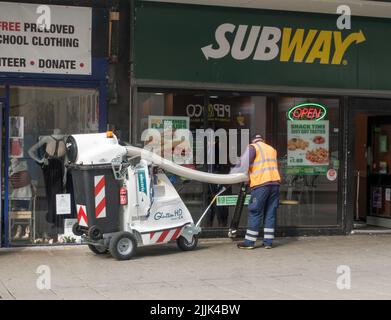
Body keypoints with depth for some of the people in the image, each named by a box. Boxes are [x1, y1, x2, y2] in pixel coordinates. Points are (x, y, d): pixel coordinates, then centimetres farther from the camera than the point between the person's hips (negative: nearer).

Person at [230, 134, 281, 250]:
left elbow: (244, 164, -7)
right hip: (275, 183, 5)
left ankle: (249, 242, 2)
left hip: (261, 184, -5)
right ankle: (268, 241, 8)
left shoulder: (253, 147, 4)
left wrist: (232, 173, 5)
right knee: (270, 213, 8)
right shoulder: (272, 149, 23)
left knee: (255, 213, -1)